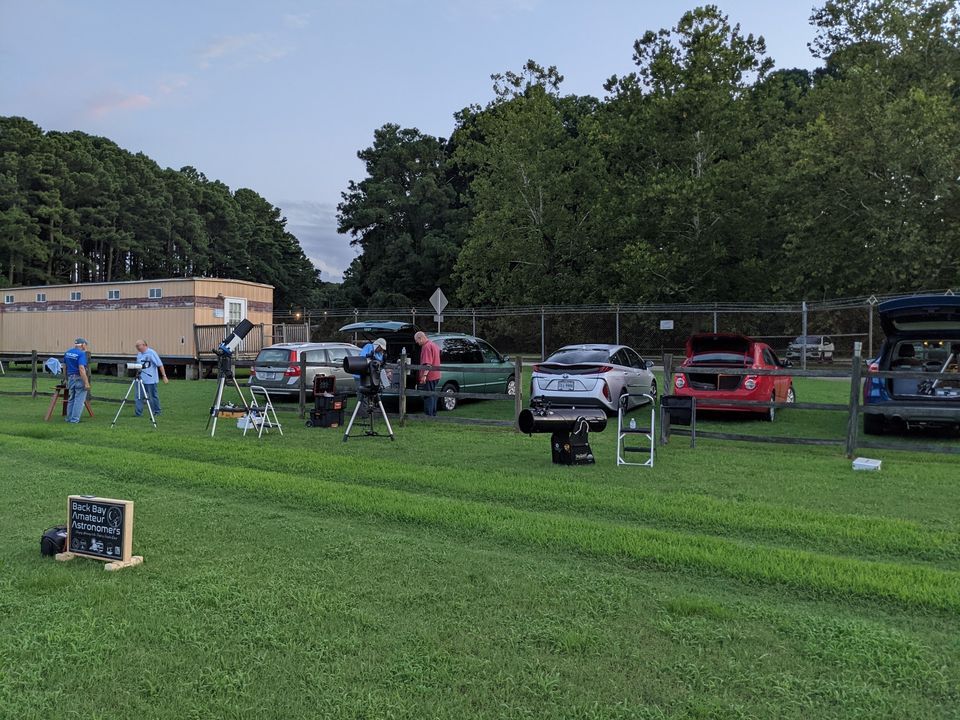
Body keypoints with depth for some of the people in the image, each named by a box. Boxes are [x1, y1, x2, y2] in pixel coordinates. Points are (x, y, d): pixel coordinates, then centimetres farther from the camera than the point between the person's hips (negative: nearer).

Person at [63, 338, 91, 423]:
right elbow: (81, 369, -23)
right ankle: (75, 419, -3)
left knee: (71, 399, 16)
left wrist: (67, 379, 28)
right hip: (80, 379, -8)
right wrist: (86, 383, -23)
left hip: (70, 378, 8)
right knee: (79, 400, -3)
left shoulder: (67, 353, 9)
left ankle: (69, 418, 20)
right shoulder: (81, 354, -15)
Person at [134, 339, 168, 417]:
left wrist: (164, 376, -16)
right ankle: (138, 413, 4)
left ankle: (156, 412, 16)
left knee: (153, 396, 4)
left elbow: (160, 365, -13)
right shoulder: (139, 354, 11)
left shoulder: (151, 353, -11)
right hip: (140, 379, 7)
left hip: (150, 380, -7)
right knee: (139, 396, 2)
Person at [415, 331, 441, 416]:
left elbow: (428, 363, -25)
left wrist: (424, 375, -29)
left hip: (429, 377, -10)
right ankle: (433, 414, 22)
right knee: (433, 395, 16)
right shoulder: (433, 344, 17)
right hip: (435, 375, 10)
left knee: (428, 396, -6)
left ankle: (429, 415, -5)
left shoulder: (426, 346, -16)